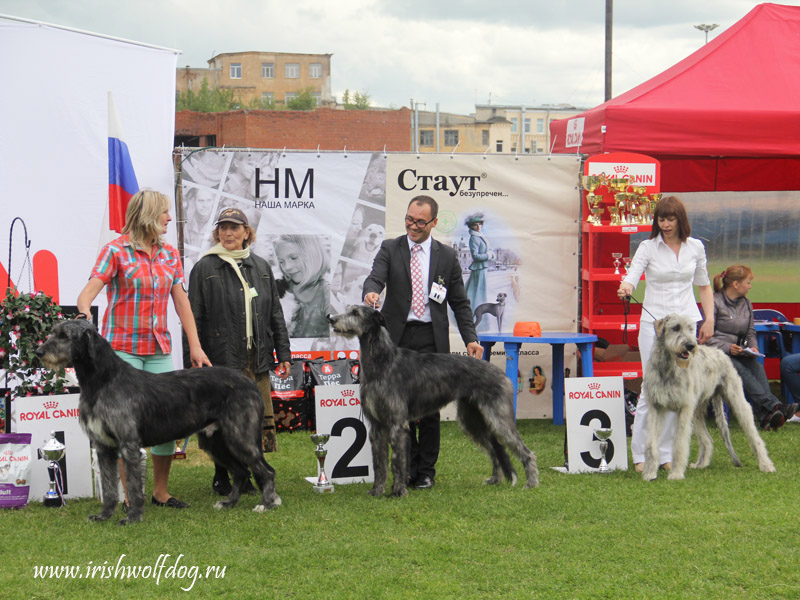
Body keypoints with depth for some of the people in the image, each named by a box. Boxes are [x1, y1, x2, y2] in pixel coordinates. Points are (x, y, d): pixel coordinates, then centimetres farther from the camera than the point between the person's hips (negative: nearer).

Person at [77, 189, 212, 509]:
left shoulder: (170, 254, 13)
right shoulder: (116, 251, -4)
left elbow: (182, 302, 14)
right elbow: (89, 291, -14)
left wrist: (195, 346, 8)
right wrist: (85, 314, -36)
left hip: (159, 349, 5)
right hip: (123, 348, -5)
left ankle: (161, 491, 14)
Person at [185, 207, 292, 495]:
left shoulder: (261, 267, 14)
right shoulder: (204, 268, 1)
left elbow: (275, 314, 17)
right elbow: (195, 318, -2)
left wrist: (283, 354, 11)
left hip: (257, 359, 4)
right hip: (223, 359, -4)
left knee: (260, 418, 3)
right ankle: (221, 477, 12)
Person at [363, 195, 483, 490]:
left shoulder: (446, 255, 9)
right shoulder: (390, 249, 7)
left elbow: (460, 302, 10)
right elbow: (376, 277, -10)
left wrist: (471, 338, -1)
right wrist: (370, 291, -34)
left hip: (432, 339, 0)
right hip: (397, 337, 0)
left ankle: (426, 471, 10)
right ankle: (408, 469, 12)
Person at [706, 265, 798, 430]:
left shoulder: (746, 303, 17)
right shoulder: (715, 302, -5)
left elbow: (751, 332, 21)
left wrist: (753, 347, 0)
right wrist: (727, 348, -20)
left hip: (739, 353, 5)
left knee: (757, 367, -26)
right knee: (740, 369, -33)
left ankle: (765, 415, -43)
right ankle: (774, 405, -43)